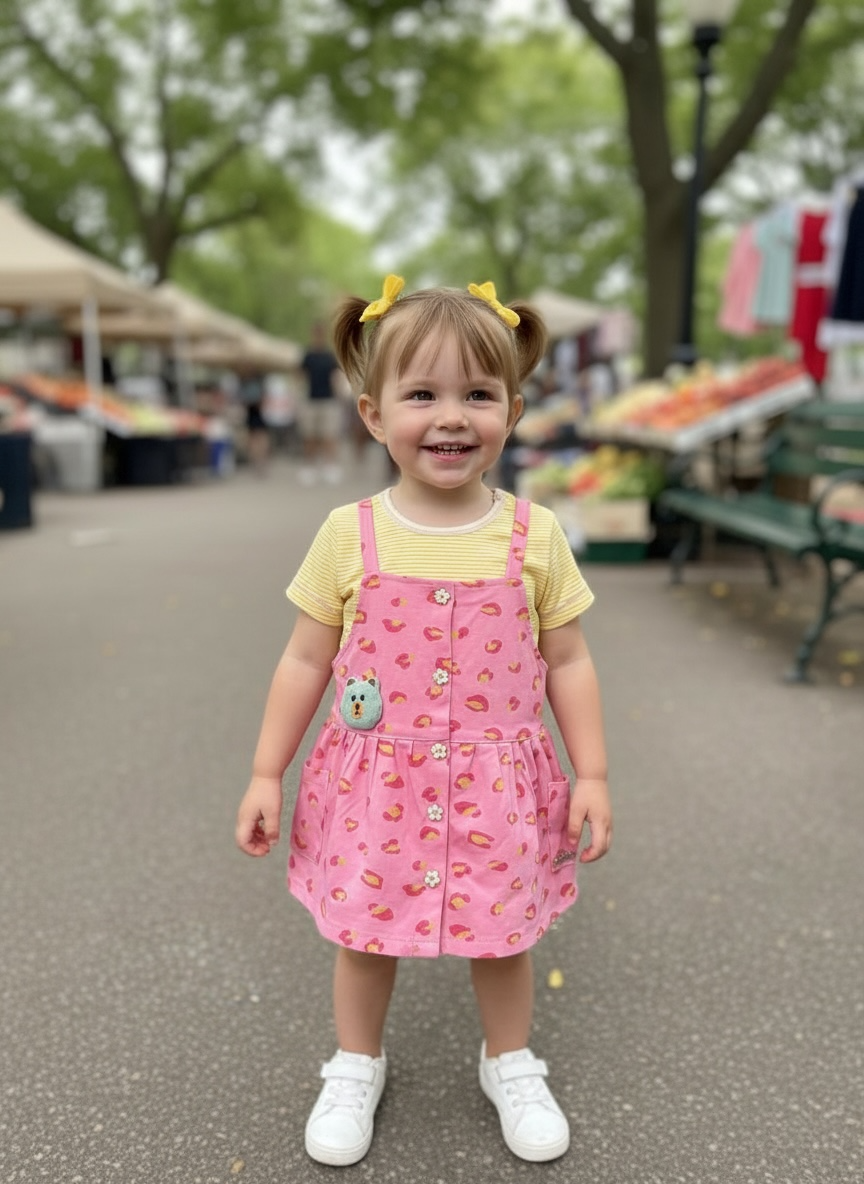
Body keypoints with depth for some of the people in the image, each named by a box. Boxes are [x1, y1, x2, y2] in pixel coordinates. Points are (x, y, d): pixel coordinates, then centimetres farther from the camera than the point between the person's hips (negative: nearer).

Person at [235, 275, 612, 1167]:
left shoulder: (534, 536, -9)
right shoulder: (350, 535, -10)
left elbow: (567, 663, -1)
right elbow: (305, 661, -2)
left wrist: (591, 775, -1)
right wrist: (266, 774, 0)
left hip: (495, 784, 0)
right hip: (375, 783, 0)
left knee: (501, 936, 17)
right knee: (363, 933, 16)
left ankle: (510, 1065, 46)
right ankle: (355, 1067, 45)